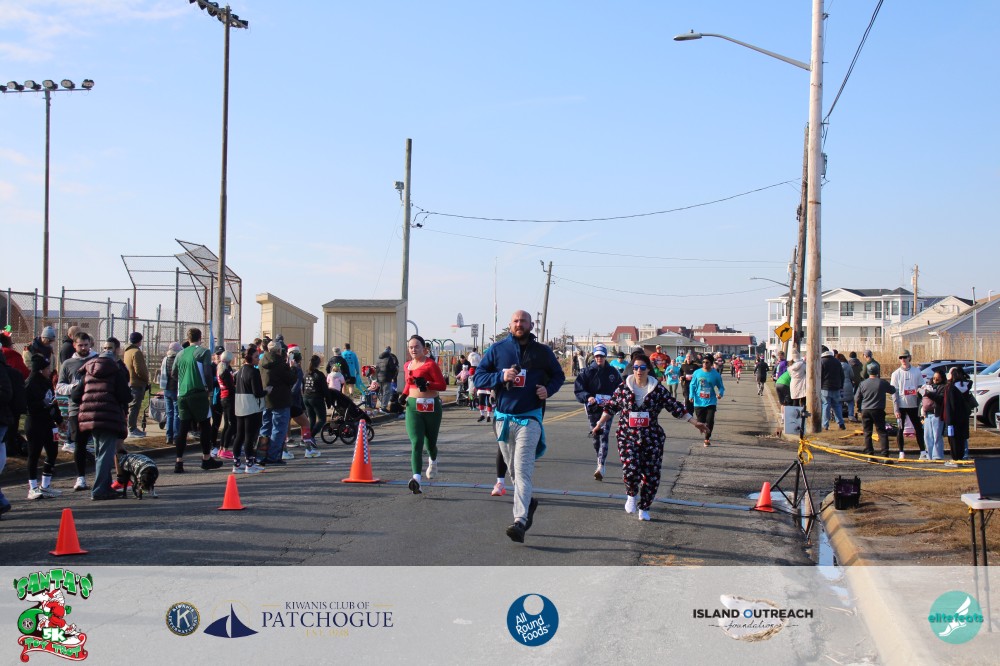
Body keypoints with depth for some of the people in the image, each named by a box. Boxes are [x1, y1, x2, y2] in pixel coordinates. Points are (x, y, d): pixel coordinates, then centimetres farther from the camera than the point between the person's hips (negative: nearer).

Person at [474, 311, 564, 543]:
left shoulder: (542, 352, 4)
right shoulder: (497, 349, 4)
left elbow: (558, 375, 17)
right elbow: (478, 377, 2)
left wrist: (548, 389, -5)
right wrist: (501, 377, -16)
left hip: (529, 418, -3)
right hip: (503, 417, 3)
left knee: (523, 469, -14)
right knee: (513, 469, 14)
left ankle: (520, 521, -21)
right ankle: (528, 502, 39)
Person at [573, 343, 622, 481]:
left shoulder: (612, 372, 4)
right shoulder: (587, 372, 3)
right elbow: (578, 389, 1)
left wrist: (612, 400, -10)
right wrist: (588, 397, -17)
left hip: (607, 409, -2)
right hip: (592, 408, 2)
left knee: (604, 436, -13)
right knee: (596, 437, 10)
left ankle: (601, 467, -21)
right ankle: (600, 464, 25)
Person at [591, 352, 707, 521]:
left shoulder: (657, 389, 1)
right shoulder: (624, 387, 2)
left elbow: (675, 408, 3)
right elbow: (610, 407, 12)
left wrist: (695, 423, 2)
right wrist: (599, 424, 11)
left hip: (652, 437, 1)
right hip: (627, 436, -1)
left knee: (651, 475, 1)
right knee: (631, 470, -19)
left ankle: (644, 508, 22)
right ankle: (631, 495, 14)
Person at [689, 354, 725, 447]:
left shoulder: (716, 374, -2)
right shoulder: (697, 373, 0)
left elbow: (721, 387, 6)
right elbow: (692, 385, 7)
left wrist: (721, 393, -15)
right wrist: (691, 395, -7)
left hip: (711, 402, -2)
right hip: (699, 402, 2)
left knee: (710, 421, -11)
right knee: (700, 421, 7)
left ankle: (707, 438, 5)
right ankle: (706, 437, 33)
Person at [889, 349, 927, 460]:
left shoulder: (917, 372, 2)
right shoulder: (896, 374, 0)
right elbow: (894, 392, -2)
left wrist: (921, 405, -1)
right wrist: (896, 409, -8)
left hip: (913, 405, 1)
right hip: (901, 405, -1)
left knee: (919, 428, 3)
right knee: (900, 429, 2)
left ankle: (923, 452, 7)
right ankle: (901, 453, 9)